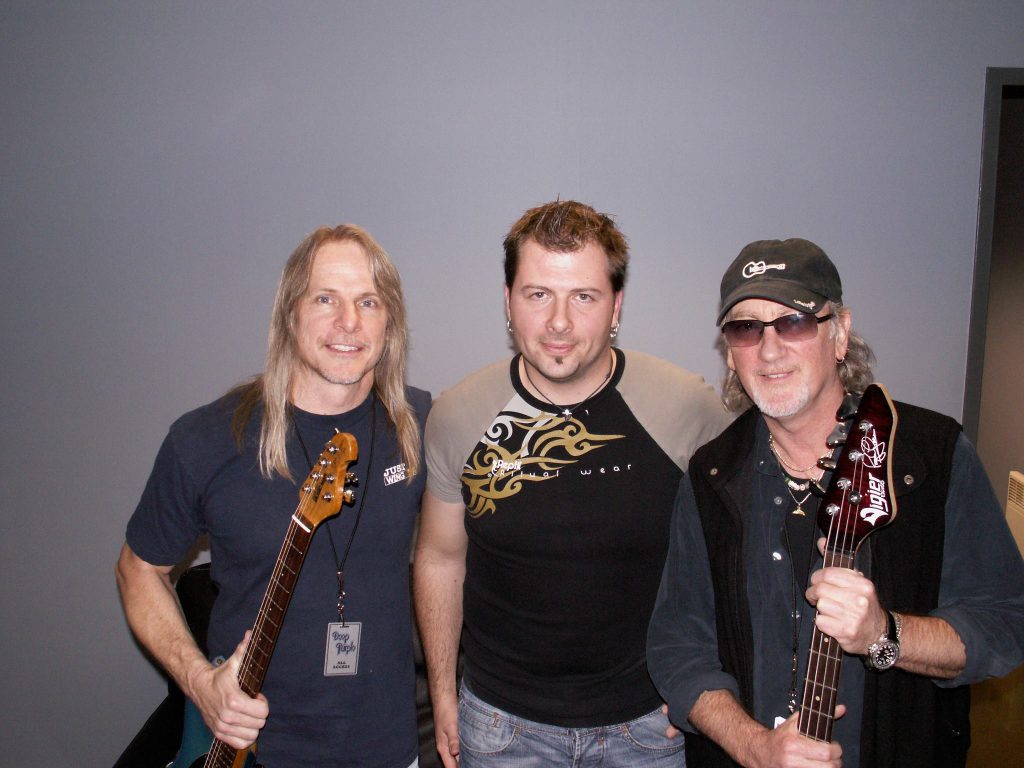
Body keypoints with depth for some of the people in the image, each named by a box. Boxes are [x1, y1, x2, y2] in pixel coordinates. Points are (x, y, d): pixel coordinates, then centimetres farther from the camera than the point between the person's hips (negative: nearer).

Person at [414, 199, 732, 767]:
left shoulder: (689, 408, -15)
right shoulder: (456, 417, -11)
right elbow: (440, 558, 2)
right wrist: (442, 692, 5)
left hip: (652, 718, 0)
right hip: (501, 719, 1)